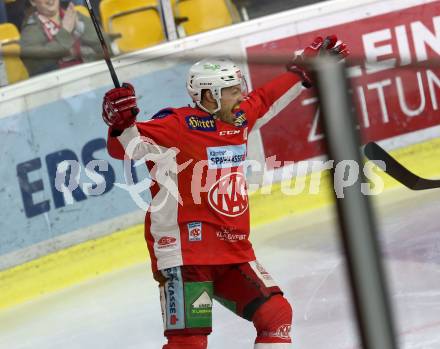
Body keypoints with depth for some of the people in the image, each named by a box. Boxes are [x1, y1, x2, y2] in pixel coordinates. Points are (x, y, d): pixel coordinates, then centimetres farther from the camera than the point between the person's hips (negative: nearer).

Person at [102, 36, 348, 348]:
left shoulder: (239, 118, 12)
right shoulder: (176, 126, -12)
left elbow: (267, 99, 30)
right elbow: (125, 148, -20)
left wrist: (306, 67, 35)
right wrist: (121, 124, -41)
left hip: (235, 252, 8)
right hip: (185, 254, -8)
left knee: (277, 314, 6)